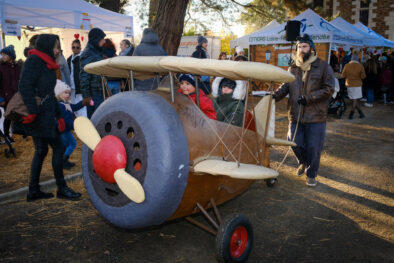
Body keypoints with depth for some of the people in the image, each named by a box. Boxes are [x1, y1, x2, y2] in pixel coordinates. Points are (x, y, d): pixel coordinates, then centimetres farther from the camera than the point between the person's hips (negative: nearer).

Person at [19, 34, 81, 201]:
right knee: (58, 148, -4)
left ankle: (33, 191, 20)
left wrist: (59, 116, 19)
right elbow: (25, 86, -20)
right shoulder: (34, 61, -9)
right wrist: (33, 112, -23)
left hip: (46, 115, 9)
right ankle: (61, 188, 7)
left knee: (41, 151, 12)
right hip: (39, 116, -9)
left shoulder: (46, 64, 20)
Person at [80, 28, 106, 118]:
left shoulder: (97, 53, 17)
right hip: (93, 94, -8)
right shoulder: (87, 54, -10)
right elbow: (83, 76, -15)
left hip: (100, 93, 8)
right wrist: (86, 96, -18)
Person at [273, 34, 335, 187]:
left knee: (313, 148, 4)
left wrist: (308, 98, -17)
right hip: (295, 115, 3)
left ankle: (311, 174, 26)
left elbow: (329, 89, -7)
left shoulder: (323, 67, -3)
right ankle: (303, 162, 41)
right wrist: (275, 96, -14)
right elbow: (285, 87, 7)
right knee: (295, 143, 8)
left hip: (315, 117, -3)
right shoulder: (292, 69, 11)